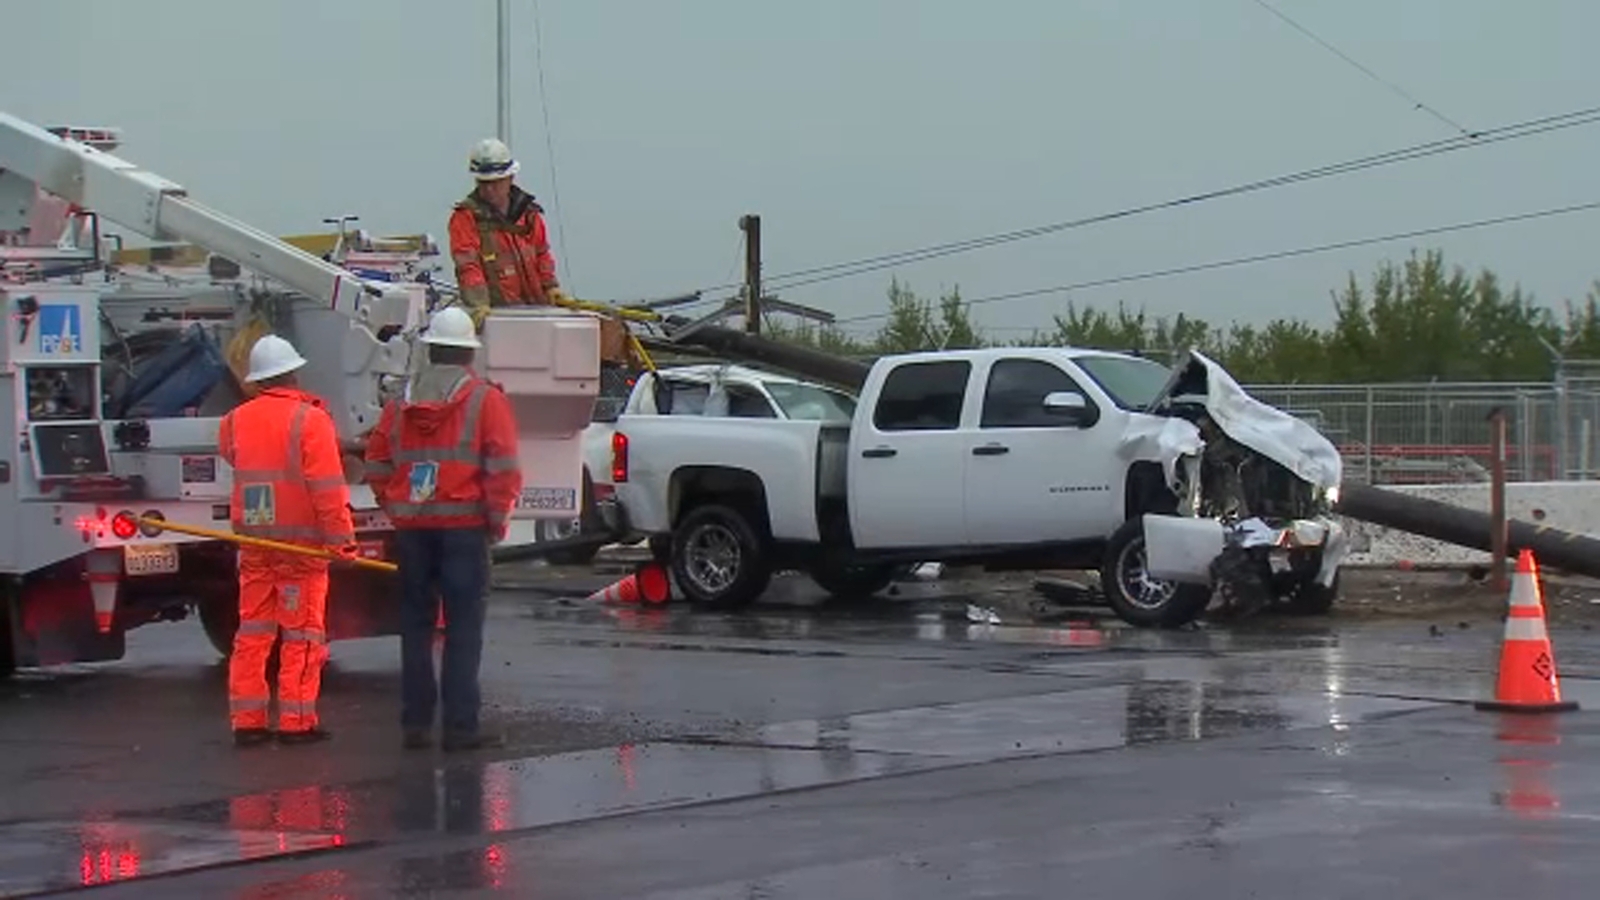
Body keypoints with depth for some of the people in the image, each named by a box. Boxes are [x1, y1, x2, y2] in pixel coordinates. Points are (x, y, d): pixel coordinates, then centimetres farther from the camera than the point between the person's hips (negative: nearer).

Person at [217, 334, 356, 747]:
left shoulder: (235, 421, 5)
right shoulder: (310, 419, -12)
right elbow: (327, 488, -17)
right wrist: (342, 538, -15)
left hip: (253, 542, 5)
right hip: (300, 541, -5)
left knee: (252, 631, 11)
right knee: (302, 634, 1)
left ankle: (247, 719, 11)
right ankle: (296, 721, 1)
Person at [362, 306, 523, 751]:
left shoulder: (401, 403, 10)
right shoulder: (486, 400, -3)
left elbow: (377, 464, 7)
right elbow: (503, 467, -11)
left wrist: (397, 510, 12)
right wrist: (497, 521, -3)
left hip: (412, 528, 4)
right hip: (464, 526, -4)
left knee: (415, 625, 11)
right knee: (463, 627, -1)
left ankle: (416, 722, 12)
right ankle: (460, 726, -4)